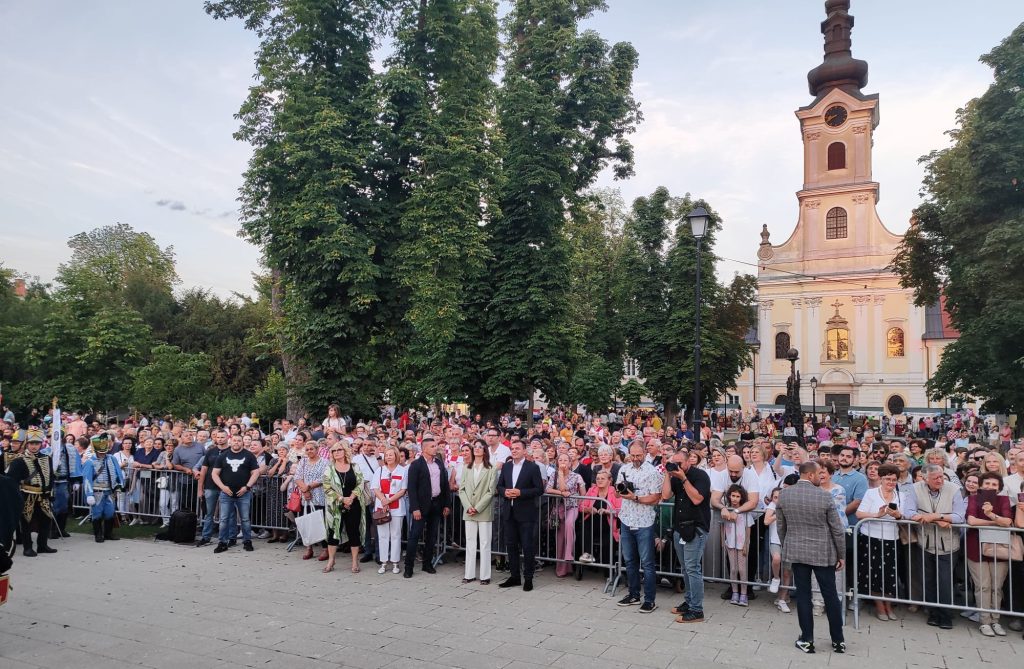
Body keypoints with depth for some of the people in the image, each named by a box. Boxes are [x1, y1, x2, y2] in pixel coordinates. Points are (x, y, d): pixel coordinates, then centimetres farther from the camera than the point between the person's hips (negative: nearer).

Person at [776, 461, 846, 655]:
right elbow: (837, 529, -7)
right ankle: (838, 641, 19)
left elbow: (781, 526, 5)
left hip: (796, 552, 2)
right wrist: (841, 555, 5)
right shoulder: (824, 496, -13)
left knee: (803, 595, 8)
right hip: (823, 553, -2)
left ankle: (806, 640, 12)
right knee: (830, 596, 10)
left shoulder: (784, 494, -4)